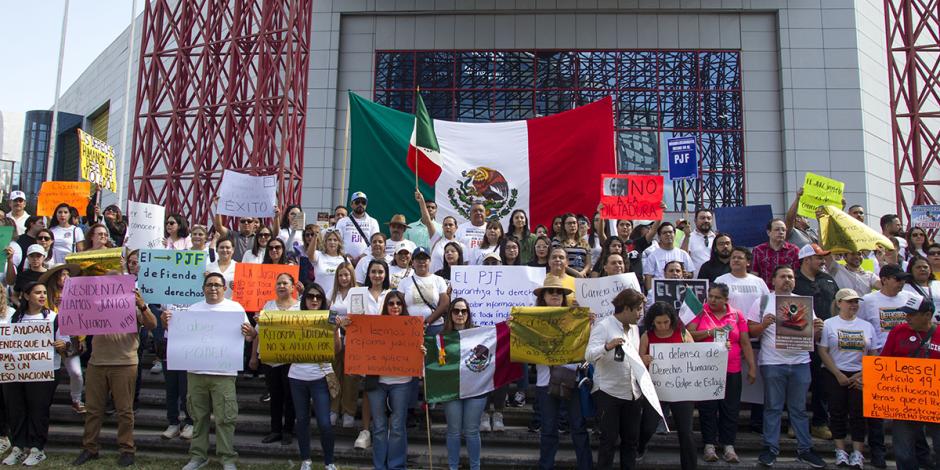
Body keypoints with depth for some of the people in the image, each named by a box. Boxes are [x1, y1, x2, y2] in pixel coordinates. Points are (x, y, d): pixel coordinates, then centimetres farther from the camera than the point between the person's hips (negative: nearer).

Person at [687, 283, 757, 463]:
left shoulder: (737, 315, 5)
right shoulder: (700, 313, 0)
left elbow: (745, 343, 6)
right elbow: (688, 334, -8)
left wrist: (752, 367, 3)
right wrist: (710, 332, -17)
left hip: (731, 371, 2)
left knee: (730, 408, 5)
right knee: (707, 408, 4)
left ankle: (728, 447, 15)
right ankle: (709, 446, 13)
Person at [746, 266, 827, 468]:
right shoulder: (763, 302, 4)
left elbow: (812, 334, 12)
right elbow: (750, 331, 0)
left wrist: (817, 329, -10)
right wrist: (763, 324, -19)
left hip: (800, 362, 2)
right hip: (772, 363, -2)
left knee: (799, 408, 9)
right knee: (773, 407, 4)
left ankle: (805, 449, 17)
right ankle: (770, 448, 11)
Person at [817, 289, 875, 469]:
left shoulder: (867, 326, 10)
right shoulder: (829, 324, 1)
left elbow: (873, 354, 8)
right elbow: (822, 351, -4)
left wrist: (862, 374, -6)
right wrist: (838, 374, -9)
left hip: (860, 376, 2)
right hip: (835, 374, -2)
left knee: (858, 412, -2)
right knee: (838, 411, 0)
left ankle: (857, 453, 3)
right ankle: (840, 451, 8)